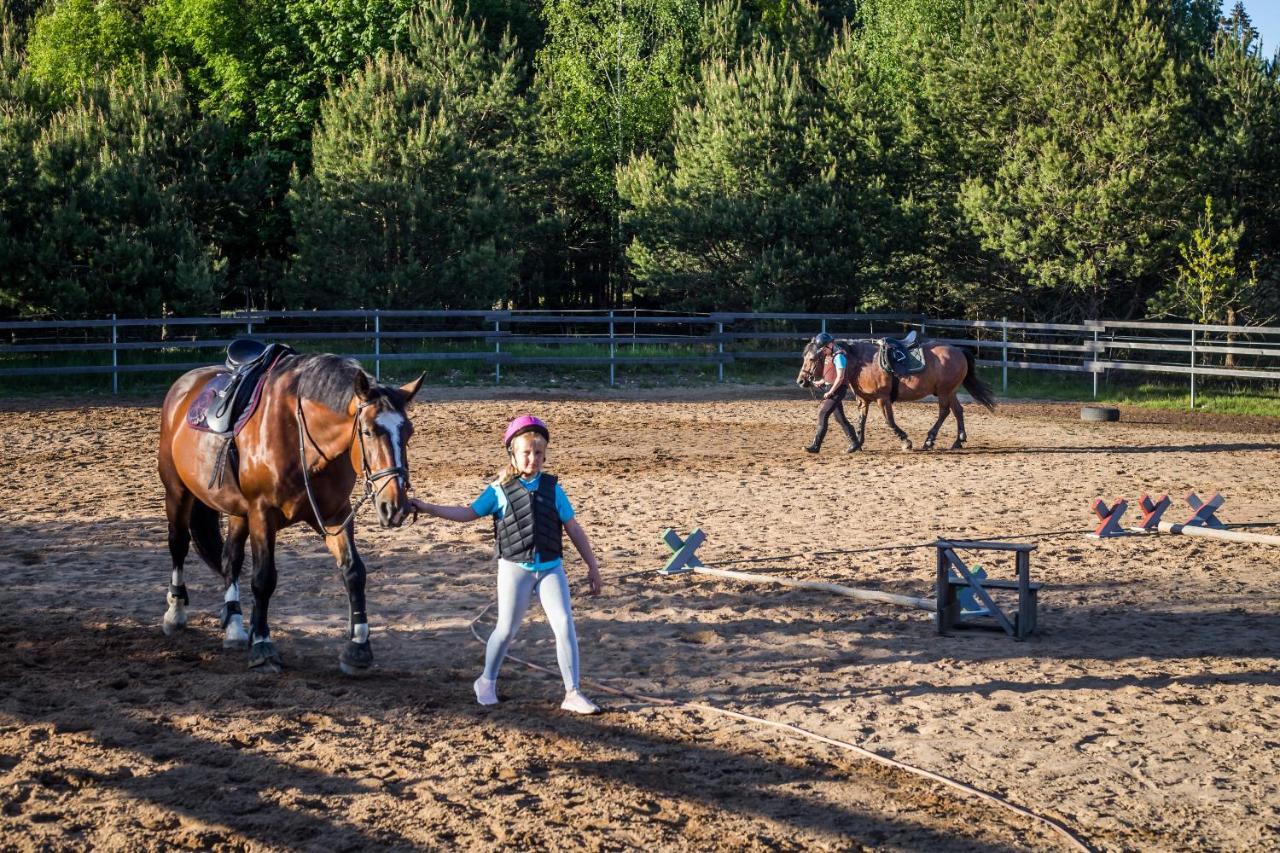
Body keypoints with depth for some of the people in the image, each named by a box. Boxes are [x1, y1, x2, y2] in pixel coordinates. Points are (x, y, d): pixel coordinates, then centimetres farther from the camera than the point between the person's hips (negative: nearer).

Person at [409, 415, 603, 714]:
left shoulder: (552, 488, 4)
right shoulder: (500, 490, 0)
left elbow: (573, 529, 8)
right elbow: (469, 513, 2)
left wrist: (592, 566, 8)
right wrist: (426, 507, -7)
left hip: (550, 567, 1)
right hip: (515, 568, -1)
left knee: (565, 626, -8)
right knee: (506, 629, 6)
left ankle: (572, 693, -4)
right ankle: (487, 681, 29)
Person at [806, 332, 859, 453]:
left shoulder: (839, 356, -17)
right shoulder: (830, 355, 13)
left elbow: (840, 377, -22)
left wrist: (830, 392, -19)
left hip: (838, 389, -10)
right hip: (832, 389, 10)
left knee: (823, 414, -14)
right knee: (839, 417, 14)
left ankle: (816, 446, -15)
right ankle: (854, 442, 22)